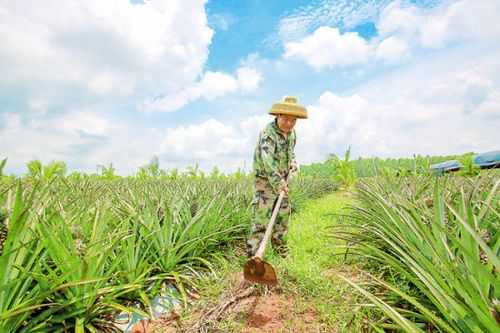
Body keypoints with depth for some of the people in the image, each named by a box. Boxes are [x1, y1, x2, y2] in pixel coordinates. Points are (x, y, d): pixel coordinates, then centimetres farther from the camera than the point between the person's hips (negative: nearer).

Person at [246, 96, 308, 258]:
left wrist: (293, 161, 6)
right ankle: (253, 254, 1)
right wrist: (277, 182, -39)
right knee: (261, 216, -9)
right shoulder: (268, 132, -21)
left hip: (282, 180, 8)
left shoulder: (291, 132, 6)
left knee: (283, 214, 17)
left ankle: (278, 244, 37)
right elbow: (268, 159, -32)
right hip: (265, 180, -8)